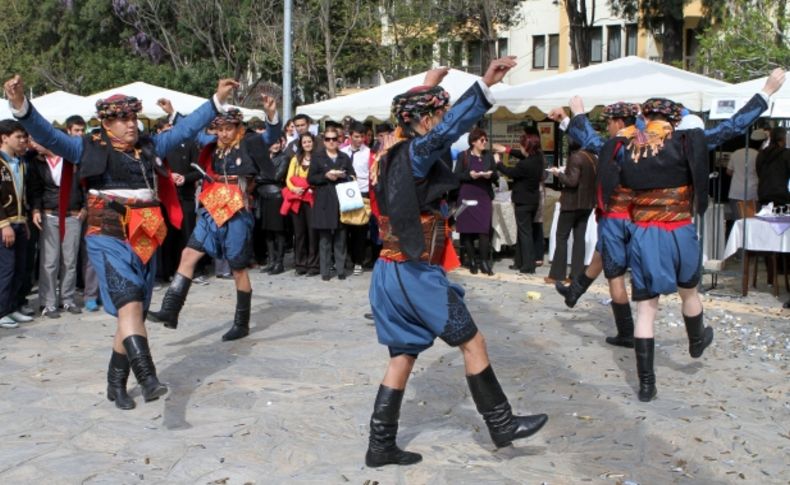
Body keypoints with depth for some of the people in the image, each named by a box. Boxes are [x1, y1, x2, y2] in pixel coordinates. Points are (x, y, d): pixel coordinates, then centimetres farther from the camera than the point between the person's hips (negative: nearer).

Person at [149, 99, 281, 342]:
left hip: (237, 215, -5)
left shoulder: (248, 146, -4)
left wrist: (271, 114, -34)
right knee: (188, 255, -6)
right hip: (211, 213, 5)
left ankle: (242, 324, 17)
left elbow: (272, 136, -17)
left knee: (238, 269, 4)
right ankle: (170, 311, -6)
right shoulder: (212, 149, 9)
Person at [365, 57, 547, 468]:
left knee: (403, 357, 13)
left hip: (396, 272, 9)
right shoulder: (414, 154, -16)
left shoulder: (395, 152, 10)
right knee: (472, 342, 4)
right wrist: (485, 85, -41)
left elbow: (428, 124, 32)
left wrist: (427, 88, 37)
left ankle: (381, 446, 16)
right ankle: (502, 424, 16)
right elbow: (445, 131, -35)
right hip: (415, 274, -9)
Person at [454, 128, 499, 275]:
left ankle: (484, 261, -5)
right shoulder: (463, 156, 0)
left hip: (484, 197, 2)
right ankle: (472, 261, 8)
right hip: (467, 197, -1)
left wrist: (490, 175, -13)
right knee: (467, 229, 0)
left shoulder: (489, 155, 9)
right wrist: (469, 175, -19)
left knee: (484, 230, -7)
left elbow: (496, 176, 9)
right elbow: (456, 175, -3)